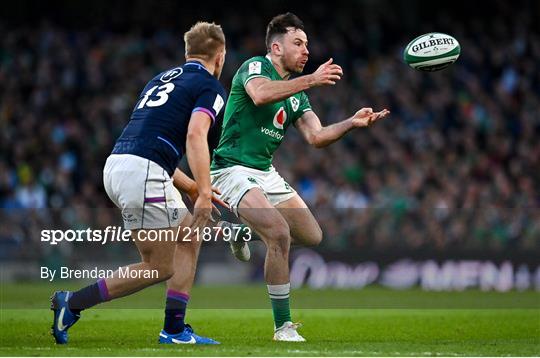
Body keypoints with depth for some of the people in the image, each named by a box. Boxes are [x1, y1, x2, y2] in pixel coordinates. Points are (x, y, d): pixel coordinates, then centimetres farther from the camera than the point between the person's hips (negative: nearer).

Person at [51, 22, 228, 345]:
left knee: (189, 240, 17)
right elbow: (195, 136, -16)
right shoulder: (211, 87, 2)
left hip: (117, 164, 9)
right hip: (143, 174, -9)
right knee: (159, 268, 3)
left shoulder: (163, 79, 27)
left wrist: (192, 188, 32)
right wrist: (204, 193, -20)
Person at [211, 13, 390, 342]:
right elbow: (260, 94, -34)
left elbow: (316, 137, 3)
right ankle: (283, 326, -16)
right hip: (234, 169, -8)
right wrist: (311, 80, -37)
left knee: (312, 236, 6)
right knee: (280, 234, -25)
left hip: (265, 172, 8)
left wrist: (352, 123, -13)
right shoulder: (254, 67, -10)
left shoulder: (298, 93, 13)